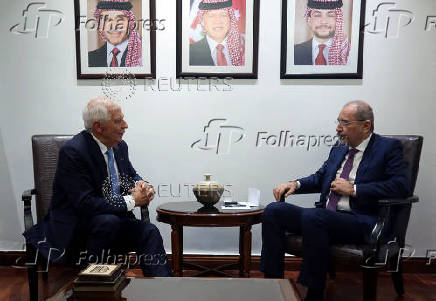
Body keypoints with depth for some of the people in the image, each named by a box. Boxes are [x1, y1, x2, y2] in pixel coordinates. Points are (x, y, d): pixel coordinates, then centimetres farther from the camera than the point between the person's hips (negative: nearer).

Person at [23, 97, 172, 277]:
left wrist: (141, 186, -7)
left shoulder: (120, 146, 4)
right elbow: (85, 203, -26)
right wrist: (131, 201, -22)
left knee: (149, 232, -18)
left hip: (113, 219, 6)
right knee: (109, 221, -35)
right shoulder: (73, 151, -20)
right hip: (73, 227, -6)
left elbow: (132, 176, 18)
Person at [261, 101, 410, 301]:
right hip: (325, 217, 7)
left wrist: (353, 189, -13)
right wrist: (296, 184, 5)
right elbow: (319, 178, 25)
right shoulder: (338, 149, 19)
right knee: (273, 211, -11)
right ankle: (273, 282, -6)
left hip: (359, 222, -6)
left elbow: (402, 186, -11)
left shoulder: (388, 147, 1)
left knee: (312, 216, -35)